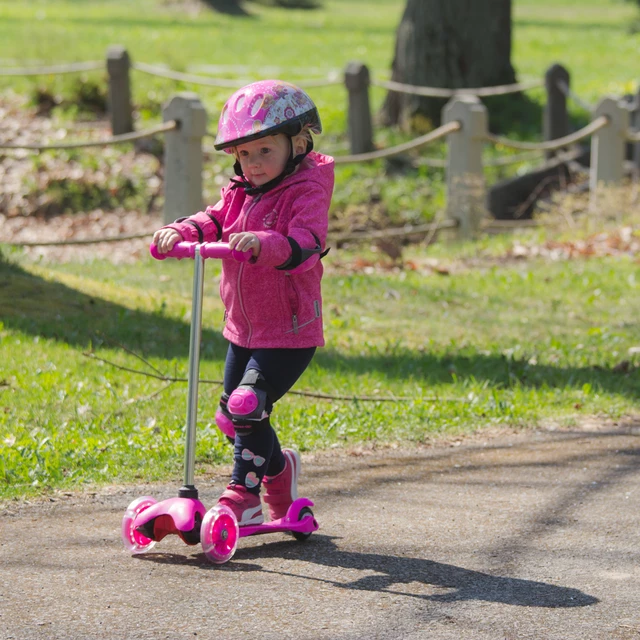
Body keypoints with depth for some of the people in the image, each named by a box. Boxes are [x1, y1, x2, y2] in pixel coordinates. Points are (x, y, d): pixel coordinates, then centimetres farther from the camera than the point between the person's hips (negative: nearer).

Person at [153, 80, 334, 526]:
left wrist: (261, 243, -49)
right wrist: (180, 233, -24)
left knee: (247, 406, -18)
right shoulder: (240, 193, 10)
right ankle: (278, 469, 37)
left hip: (289, 330, -8)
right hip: (243, 329, 8)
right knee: (232, 417, 12)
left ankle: (245, 494, -2)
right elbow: (214, 221, -2)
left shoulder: (307, 193, -13)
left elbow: (305, 244, -30)